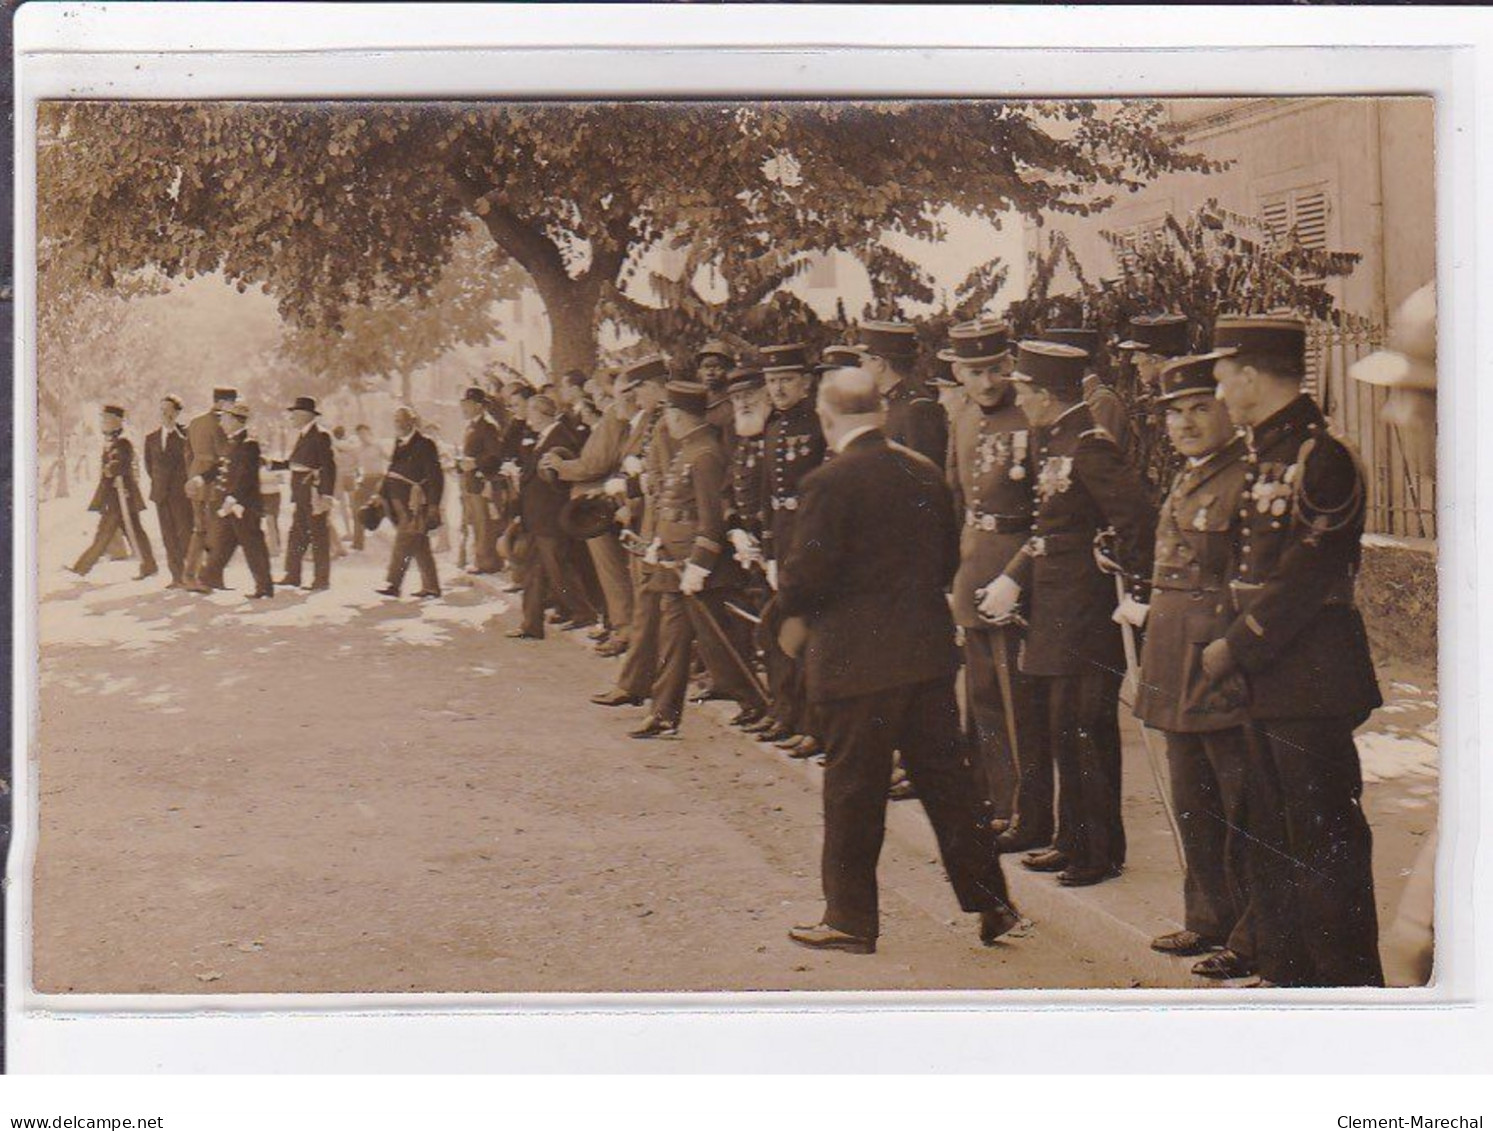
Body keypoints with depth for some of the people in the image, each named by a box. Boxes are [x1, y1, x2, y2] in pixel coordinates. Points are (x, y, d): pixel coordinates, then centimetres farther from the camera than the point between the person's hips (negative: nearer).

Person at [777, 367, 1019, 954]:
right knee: (945, 776, 13)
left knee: (853, 789, 4)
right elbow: (948, 560, 12)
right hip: (928, 650, 6)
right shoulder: (924, 473, 6)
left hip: (856, 658, -6)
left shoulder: (831, 482, -15)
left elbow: (806, 574, -16)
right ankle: (989, 900, 16)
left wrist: (795, 614, 4)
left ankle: (851, 918, 13)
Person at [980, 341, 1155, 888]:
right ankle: (1073, 842, 26)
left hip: (1086, 614, -10)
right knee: (1063, 731, 15)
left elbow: (1137, 523, -22)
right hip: (1054, 614, 10)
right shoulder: (1050, 443, 13)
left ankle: (1101, 853, 7)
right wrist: (1011, 580, 10)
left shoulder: (1091, 447, -17)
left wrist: (1137, 593, -19)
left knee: (1085, 734, -3)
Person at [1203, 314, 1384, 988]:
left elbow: (1301, 583, -19)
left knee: (1325, 844, -2)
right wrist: (1234, 642, 8)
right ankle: (1288, 975, 28)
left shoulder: (1320, 457, -17)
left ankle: (1349, 983, 7)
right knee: (1277, 840, 17)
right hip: (1268, 681, 10)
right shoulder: (1265, 455, 12)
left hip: (1311, 685, -10)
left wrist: (1235, 652, -13)